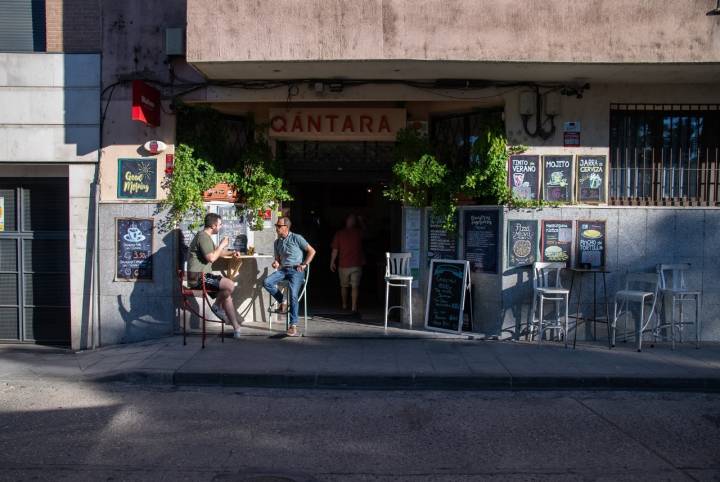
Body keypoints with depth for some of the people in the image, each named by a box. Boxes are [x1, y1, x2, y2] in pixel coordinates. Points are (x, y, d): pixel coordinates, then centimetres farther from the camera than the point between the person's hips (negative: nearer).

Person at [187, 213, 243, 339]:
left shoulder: (206, 237, 20)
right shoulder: (203, 236, -15)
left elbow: (216, 252, 36)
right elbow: (211, 258, -26)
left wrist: (231, 253, 20)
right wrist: (222, 245, -11)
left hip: (202, 276, 11)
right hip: (198, 277, -11)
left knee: (227, 293, 3)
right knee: (230, 285, -21)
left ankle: (236, 327, 2)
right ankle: (217, 306, 4)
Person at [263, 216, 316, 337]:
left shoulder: (296, 238, -1)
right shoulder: (277, 242, 16)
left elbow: (312, 251, 1)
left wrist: (304, 264, -6)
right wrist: (276, 263, -1)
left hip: (296, 270, -6)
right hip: (283, 269, 6)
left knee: (293, 295, -23)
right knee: (267, 282, -20)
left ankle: (293, 325, -19)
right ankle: (282, 302, 0)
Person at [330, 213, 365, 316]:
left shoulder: (339, 233, -3)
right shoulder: (359, 232, -2)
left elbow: (335, 250, -2)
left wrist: (332, 262, 8)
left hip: (343, 265, 1)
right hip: (356, 264, -1)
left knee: (344, 286, 17)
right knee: (355, 286, -3)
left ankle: (344, 305, 33)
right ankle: (354, 308, -13)